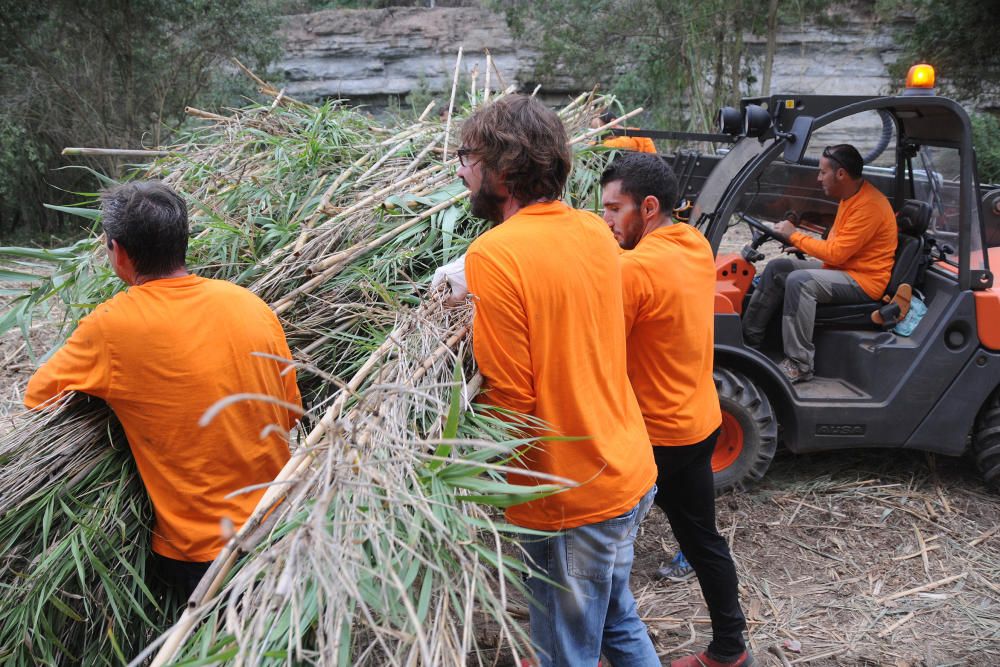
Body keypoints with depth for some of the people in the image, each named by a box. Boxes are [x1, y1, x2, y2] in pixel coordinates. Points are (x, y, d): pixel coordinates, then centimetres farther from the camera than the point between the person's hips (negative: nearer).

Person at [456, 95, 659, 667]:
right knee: (617, 619, 27)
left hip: (572, 500, -7)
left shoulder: (494, 254, -21)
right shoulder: (594, 231, 3)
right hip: (630, 471, 8)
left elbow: (510, 399, -20)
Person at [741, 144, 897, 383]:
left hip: (864, 281, -10)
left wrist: (794, 236, -13)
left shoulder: (869, 205, -21)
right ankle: (749, 338, 1)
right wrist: (801, 245, 1)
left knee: (799, 281, -31)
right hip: (842, 269, 10)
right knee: (777, 268, 0)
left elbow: (836, 253, -23)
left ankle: (800, 365, -25)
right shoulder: (850, 197, 10)